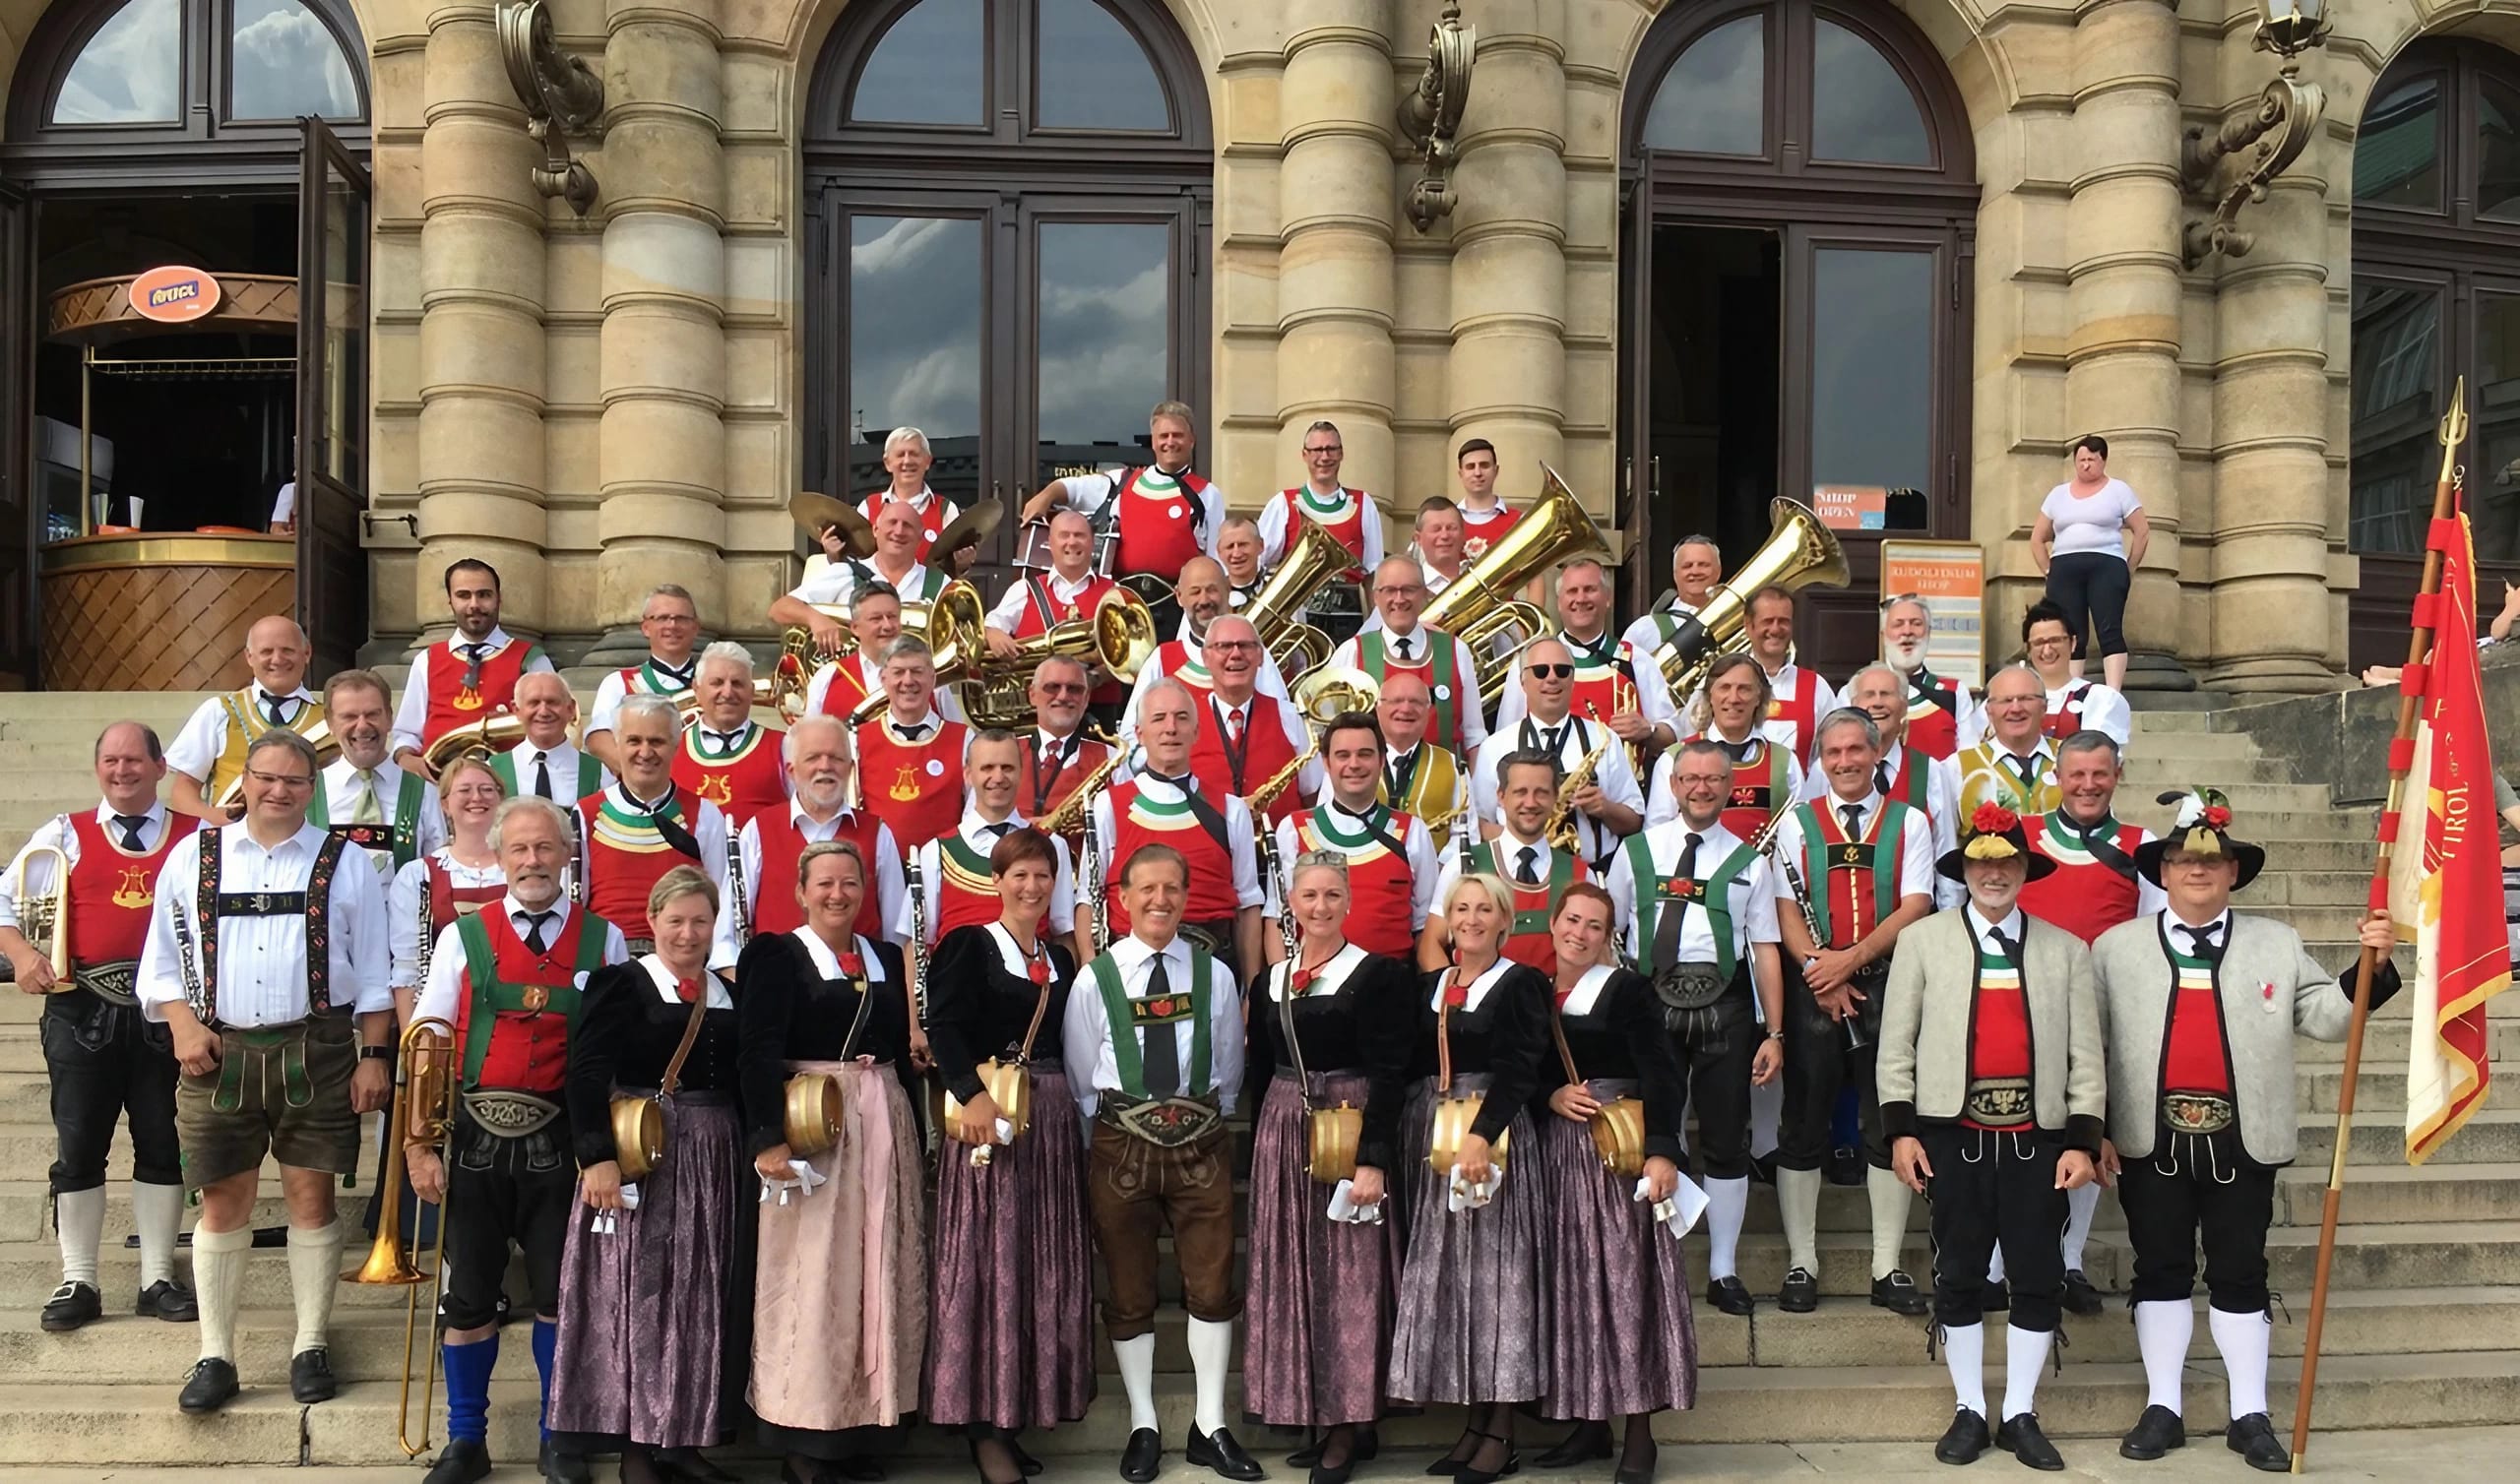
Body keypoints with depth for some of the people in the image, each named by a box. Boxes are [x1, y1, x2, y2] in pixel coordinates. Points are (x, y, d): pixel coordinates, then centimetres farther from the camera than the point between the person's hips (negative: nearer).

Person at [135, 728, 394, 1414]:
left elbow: (373, 975, 6)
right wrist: (183, 1023, -5)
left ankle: (311, 1346, 16)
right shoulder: (194, 857, 8)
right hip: (219, 1053, 1)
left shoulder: (345, 864, 5)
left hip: (316, 1054, -1)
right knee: (223, 1204, 5)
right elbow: (161, 959, 11)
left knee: (311, 1198, 3)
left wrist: (374, 1056, 0)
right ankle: (215, 1356, 15)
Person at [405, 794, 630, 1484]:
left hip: (560, 1141, 0)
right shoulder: (463, 937, 3)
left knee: (559, 1293, 7)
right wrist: (418, 1145, -6)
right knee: (468, 1293, 8)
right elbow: (427, 1046, 1)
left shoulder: (603, 940, 4)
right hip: (476, 1137, 0)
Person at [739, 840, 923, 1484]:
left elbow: (904, 1046, 13)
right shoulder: (775, 955, -3)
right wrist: (769, 1137, -23)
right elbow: (758, 1051, -13)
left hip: (885, 1126, 6)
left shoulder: (887, 958, 14)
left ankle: (854, 1428, 17)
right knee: (810, 1279, -2)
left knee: (880, 1278, 7)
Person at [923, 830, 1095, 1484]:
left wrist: (1072, 1111, 6)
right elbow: (944, 1026, -14)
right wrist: (971, 1094, -26)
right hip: (989, 1111, -6)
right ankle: (985, 1422, 0)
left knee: (1046, 1264, 7)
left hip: (1053, 1115, 6)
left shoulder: (1061, 958, 15)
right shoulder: (969, 945, -3)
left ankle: (1023, 1405, 17)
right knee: (986, 1261, -5)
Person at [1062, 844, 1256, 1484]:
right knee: (1130, 1291, 8)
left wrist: (1207, 1118, 7)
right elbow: (1080, 1077, 5)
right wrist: (1111, 1131, 4)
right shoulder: (1095, 980, -3)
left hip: (1201, 1143, 1)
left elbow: (1229, 1067, 11)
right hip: (1121, 1143, -1)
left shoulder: (1213, 975, 2)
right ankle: (1142, 1427, 21)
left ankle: (1210, 1427, 16)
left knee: (1212, 1284, 4)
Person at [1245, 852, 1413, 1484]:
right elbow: (1260, 1074, 14)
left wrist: (1373, 1157, -18)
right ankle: (1310, 1411, 18)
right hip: (1282, 1133, 5)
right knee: (1291, 1273, 8)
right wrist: (1262, 1150, 11)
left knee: (1349, 1275, 0)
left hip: (1352, 1131, -5)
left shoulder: (1378, 974, -6)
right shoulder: (1269, 981, 10)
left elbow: (1388, 1074, -11)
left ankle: (1348, 1423, 7)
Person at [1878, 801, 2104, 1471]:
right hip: (1954, 1138, -1)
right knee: (1958, 1277, 5)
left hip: (2038, 1140, 1)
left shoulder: (2066, 950, 8)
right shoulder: (1922, 940, 5)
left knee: (2039, 1278, 3)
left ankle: (2020, 1415, 17)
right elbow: (1896, 1045, 3)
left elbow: (2086, 1055, 5)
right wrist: (1901, 1129, -4)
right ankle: (1969, 1411, 18)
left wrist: (2082, 1141, -2)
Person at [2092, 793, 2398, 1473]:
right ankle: (2162, 1410, 17)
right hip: (2151, 1143, 0)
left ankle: (2250, 1417, 16)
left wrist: (2370, 967, -12)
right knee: (2160, 1273, 8)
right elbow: (2090, 1046, 3)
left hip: (2243, 1142, 0)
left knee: (2240, 1276, 7)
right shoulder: (2116, 947, 4)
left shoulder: (2278, 944, 8)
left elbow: (2325, 1017, 4)